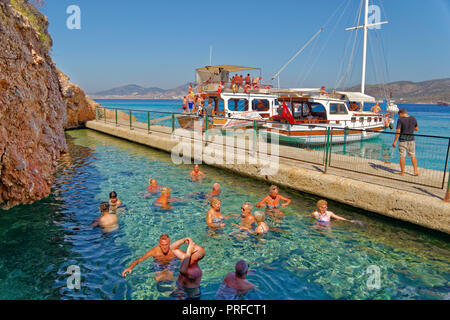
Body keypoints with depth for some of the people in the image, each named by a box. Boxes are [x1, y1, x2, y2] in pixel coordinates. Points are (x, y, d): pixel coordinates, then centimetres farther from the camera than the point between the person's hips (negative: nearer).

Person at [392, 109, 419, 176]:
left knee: (402, 156, 3)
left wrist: (395, 141, -13)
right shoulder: (413, 118, 3)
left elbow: (398, 131, -17)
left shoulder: (400, 120, -12)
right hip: (411, 139, 4)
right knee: (413, 155, 15)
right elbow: (416, 129, 12)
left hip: (402, 140, -4)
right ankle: (415, 171, 16)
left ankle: (402, 172, 9)